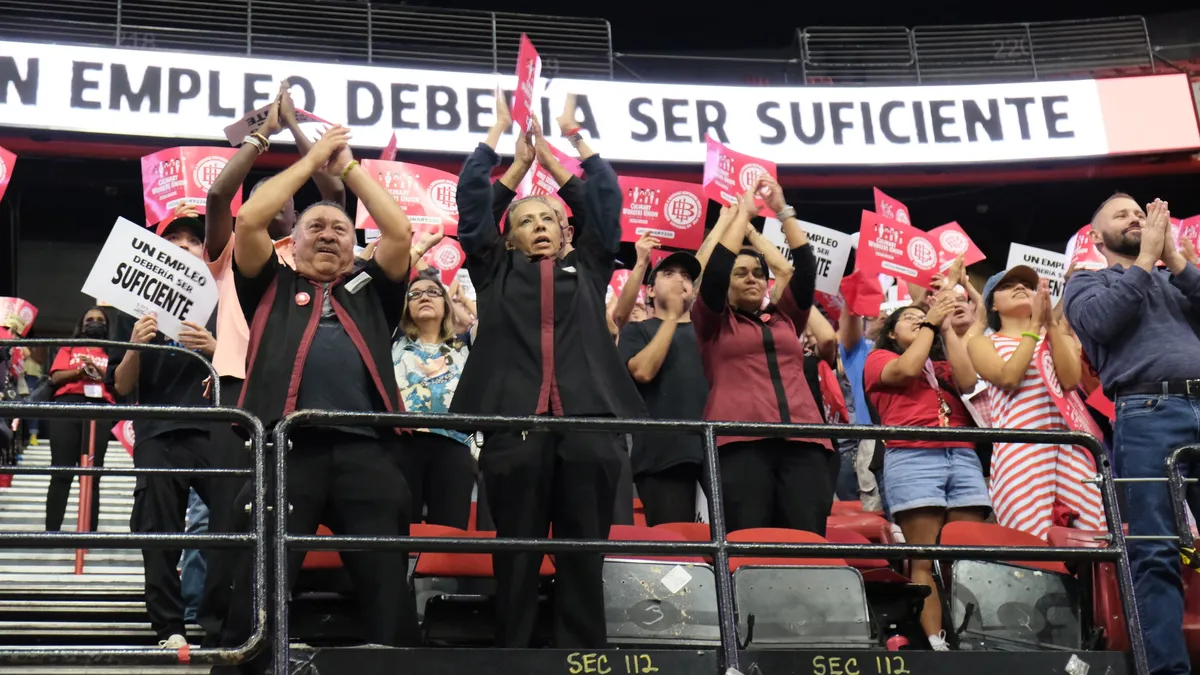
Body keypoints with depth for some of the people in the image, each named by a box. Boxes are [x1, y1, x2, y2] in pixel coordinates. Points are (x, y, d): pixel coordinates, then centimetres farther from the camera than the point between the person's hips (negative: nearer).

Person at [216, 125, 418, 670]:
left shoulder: (370, 290, 25)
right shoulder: (274, 288, 22)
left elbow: (400, 232, 12)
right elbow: (247, 220, 10)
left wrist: (348, 166, 21)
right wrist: (311, 161, 18)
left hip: (367, 451, 1)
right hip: (287, 447, -1)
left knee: (389, 589, -3)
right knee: (259, 589, -6)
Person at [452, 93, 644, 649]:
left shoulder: (587, 269, 22)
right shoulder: (495, 271, 19)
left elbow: (608, 198, 21)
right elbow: (472, 196, 16)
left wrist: (573, 135, 26)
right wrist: (500, 130, 23)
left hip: (588, 423, 1)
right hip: (514, 423, -1)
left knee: (584, 556, 0)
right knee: (517, 557, 0)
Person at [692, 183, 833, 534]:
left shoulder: (786, 317, 26)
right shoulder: (714, 322, 17)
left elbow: (806, 267, 17)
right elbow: (715, 268, 4)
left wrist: (783, 211, 18)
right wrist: (743, 212, 11)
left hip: (802, 442, 3)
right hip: (739, 443, -3)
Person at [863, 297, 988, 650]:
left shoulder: (943, 366, 28)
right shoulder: (879, 358, 17)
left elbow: (968, 381, 7)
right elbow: (907, 369, -4)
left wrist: (947, 327, 9)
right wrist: (931, 323, 6)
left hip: (963, 456, 4)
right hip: (912, 458, -4)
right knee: (925, 560, -12)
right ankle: (934, 642, -18)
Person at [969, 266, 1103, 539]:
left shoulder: (1059, 338, 25)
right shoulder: (983, 343, 15)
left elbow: (1070, 379, 3)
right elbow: (1008, 377, -6)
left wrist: (1051, 323, -2)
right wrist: (1034, 325, -3)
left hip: (1070, 450, 3)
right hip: (1021, 451, -3)